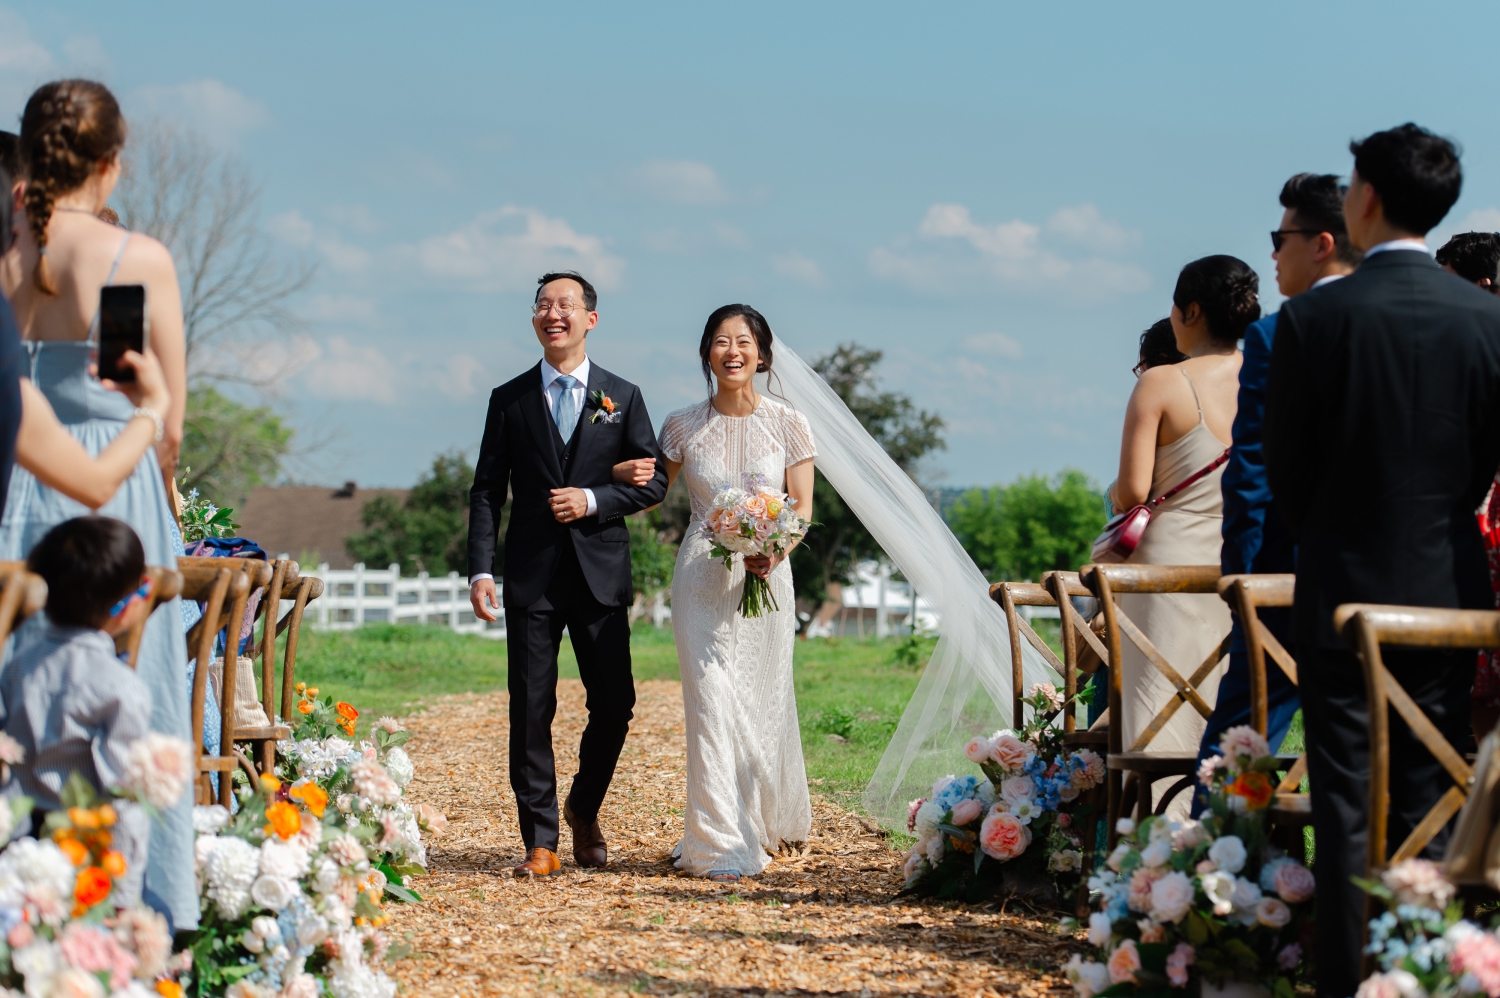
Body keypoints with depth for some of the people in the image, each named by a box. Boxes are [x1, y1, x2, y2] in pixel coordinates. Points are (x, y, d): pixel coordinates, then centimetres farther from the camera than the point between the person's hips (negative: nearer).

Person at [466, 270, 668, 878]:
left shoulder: (622, 397, 8)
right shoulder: (509, 400, 8)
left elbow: (654, 482, 6)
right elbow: (486, 491, 5)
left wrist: (595, 501, -11)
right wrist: (480, 570, -6)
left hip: (601, 575, 0)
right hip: (531, 576, 0)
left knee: (614, 704, 0)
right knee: (530, 710, -3)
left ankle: (584, 809, 26)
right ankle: (541, 840, 3)